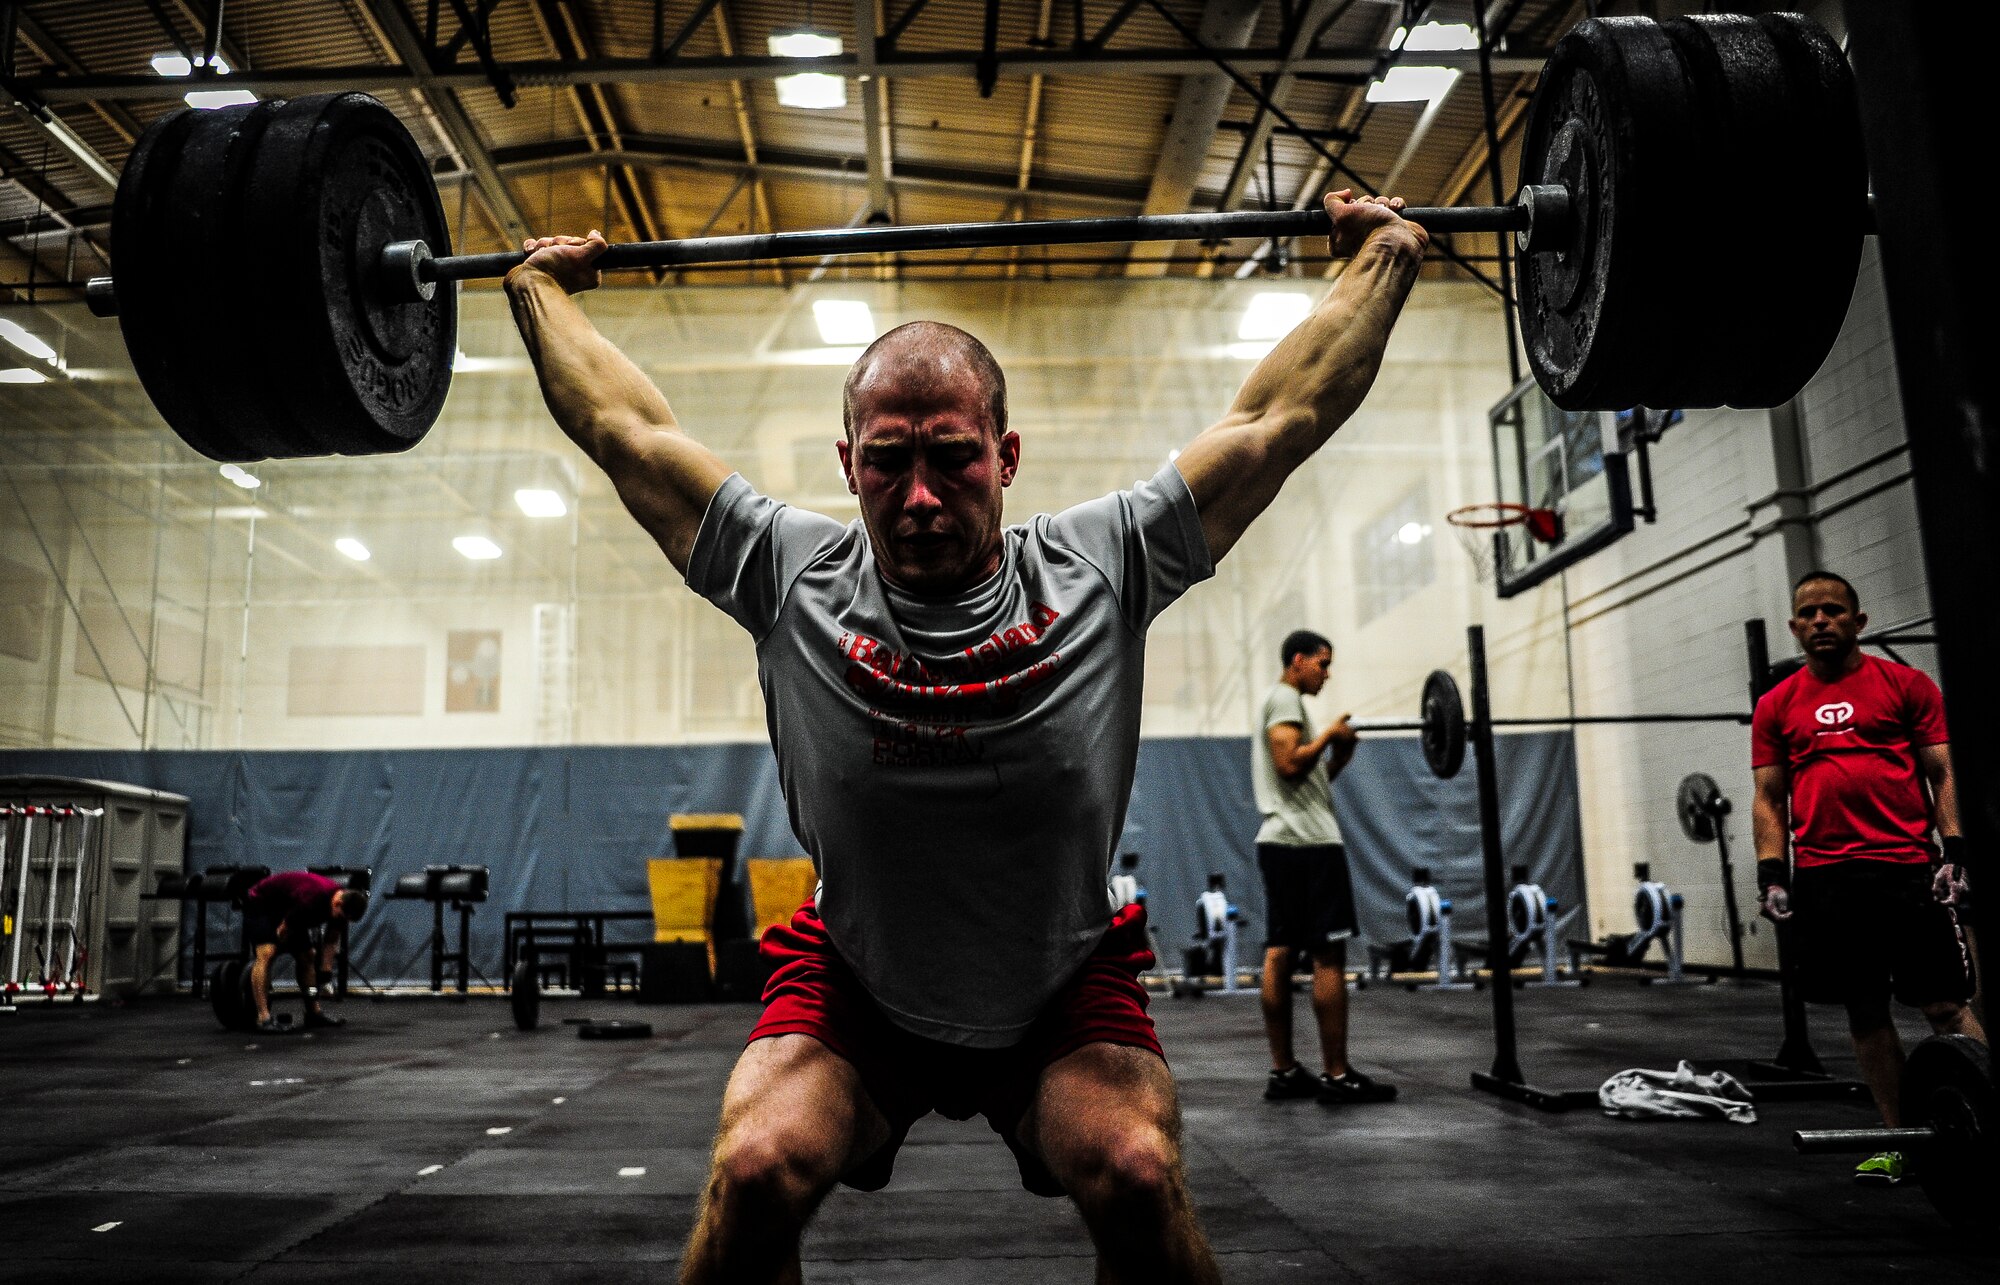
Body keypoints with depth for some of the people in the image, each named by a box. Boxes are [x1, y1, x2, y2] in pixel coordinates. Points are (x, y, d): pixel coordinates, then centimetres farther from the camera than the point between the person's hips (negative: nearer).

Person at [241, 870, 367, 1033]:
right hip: (260, 905, -8)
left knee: (308, 957, 5)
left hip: (284, 910, 8)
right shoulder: (311, 899, -40)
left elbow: (330, 942, -4)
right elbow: (284, 930, -25)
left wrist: (324, 975, -6)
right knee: (266, 953, -26)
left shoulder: (344, 903, -15)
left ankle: (314, 1013, 12)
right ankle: (263, 1019, -31)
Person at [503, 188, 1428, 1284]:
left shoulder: (1099, 568, -15)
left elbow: (1280, 415, -7)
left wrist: (1381, 255, 1)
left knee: (1140, 1180, -24)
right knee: (753, 1176, -23)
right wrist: (540, 285, 9)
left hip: (1064, 992, 0)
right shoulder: (791, 576, -14)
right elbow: (627, 427, -3)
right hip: (851, 989, 1)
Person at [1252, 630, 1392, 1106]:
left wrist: (1338, 758, 14)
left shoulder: (1280, 702, 24)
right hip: (1307, 842, -10)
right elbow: (1290, 765, -21)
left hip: (1281, 841, 10)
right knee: (1328, 956, -7)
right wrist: (1329, 735, -8)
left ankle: (1284, 1072, 10)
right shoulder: (1286, 698, -7)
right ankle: (1337, 1075, -4)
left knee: (1280, 955, 7)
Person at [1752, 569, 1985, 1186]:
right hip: (1821, 877, 3)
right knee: (1865, 1011, 8)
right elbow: (1769, 797, 11)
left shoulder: (1906, 685, 6)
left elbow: (1942, 774, 4)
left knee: (1944, 1004, -3)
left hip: (1907, 868, -2)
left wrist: (1954, 851, -6)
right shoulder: (1777, 706, 12)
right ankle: (1901, 1141, 17)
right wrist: (1771, 873, 2)